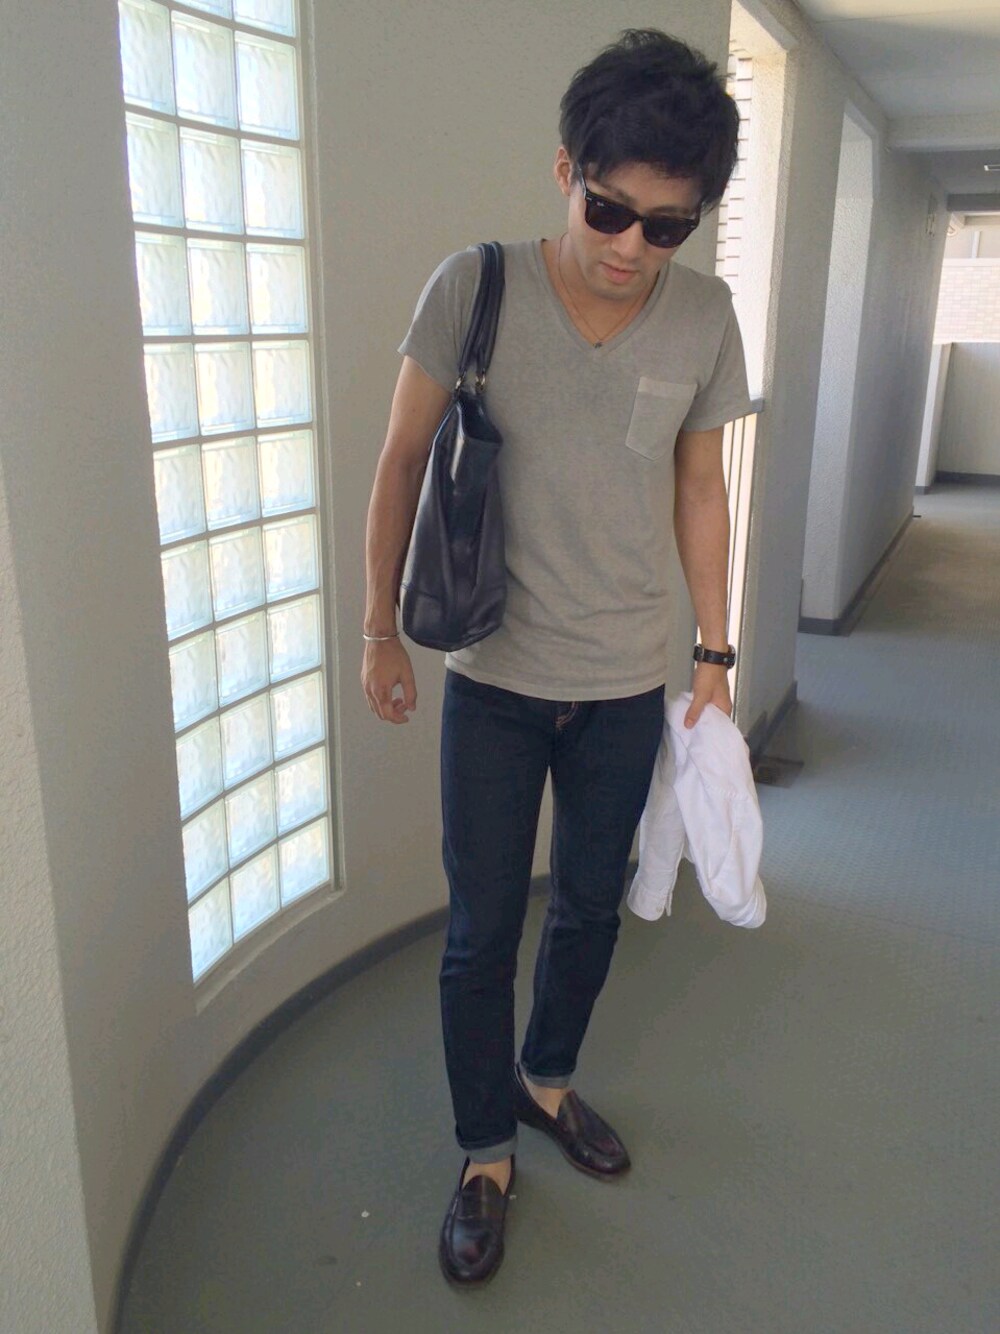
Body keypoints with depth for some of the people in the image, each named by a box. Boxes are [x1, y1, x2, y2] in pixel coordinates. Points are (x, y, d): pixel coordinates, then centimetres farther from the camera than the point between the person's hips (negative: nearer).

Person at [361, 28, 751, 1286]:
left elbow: (699, 488, 6)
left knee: (592, 909, 18)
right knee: (481, 932, 7)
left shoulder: (705, 317, -4)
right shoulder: (472, 287, -11)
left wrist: (715, 651, 6)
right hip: (493, 681, -2)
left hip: (626, 687, 3)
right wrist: (380, 628, -2)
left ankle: (547, 1077, 46)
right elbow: (401, 461, -3)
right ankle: (485, 1155, 31)